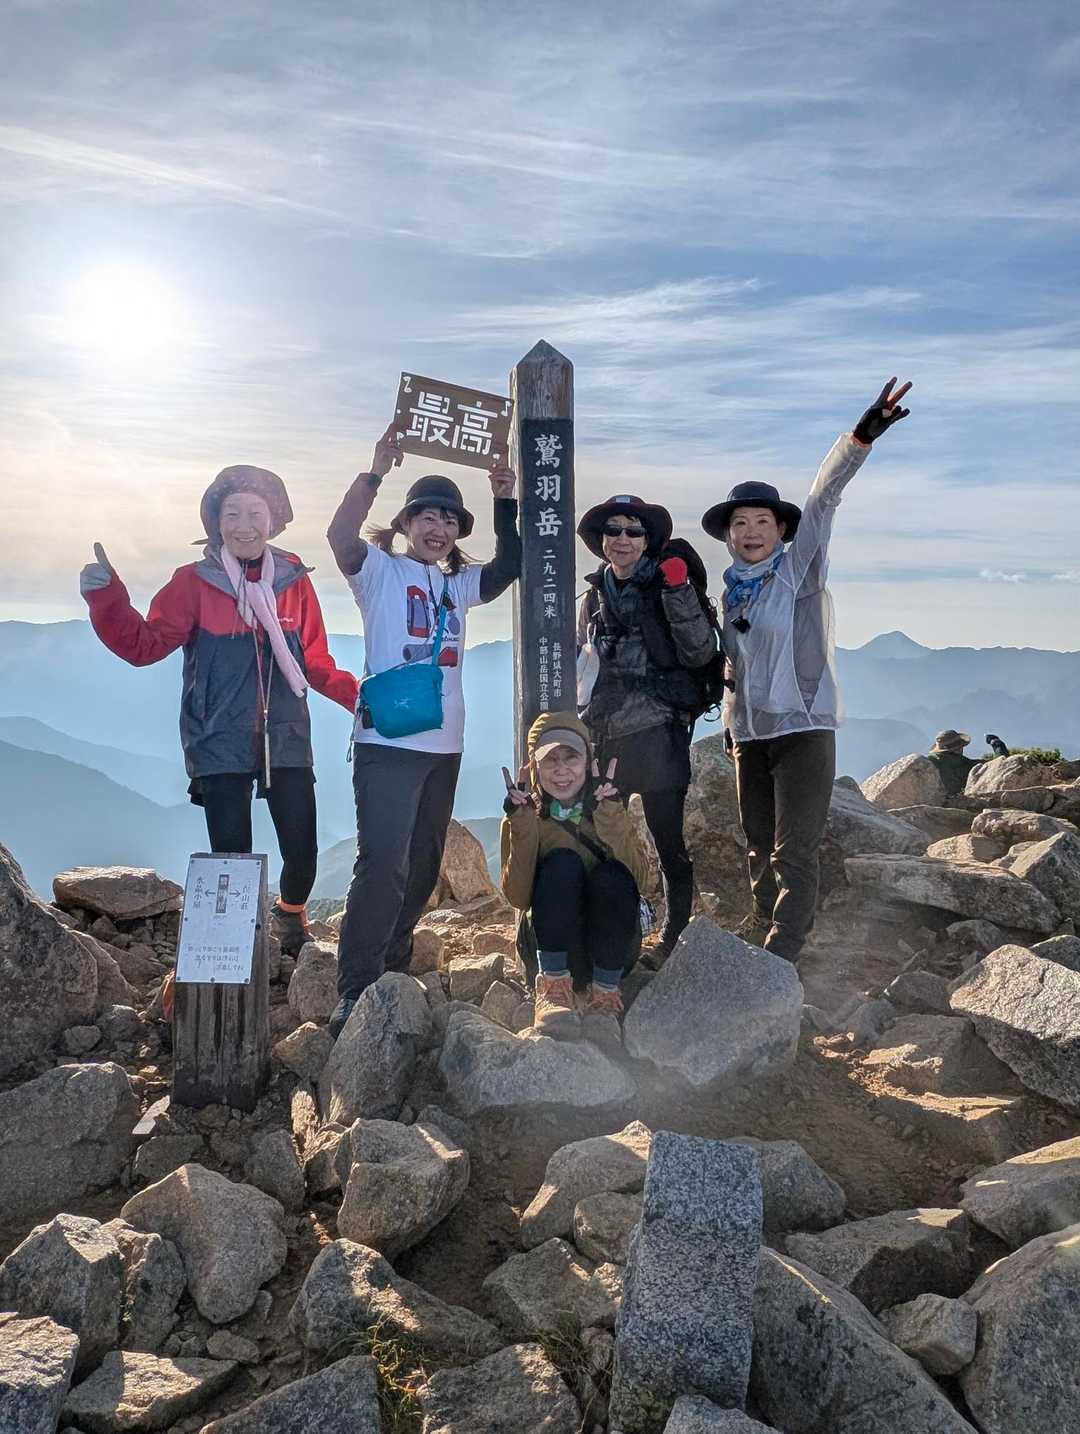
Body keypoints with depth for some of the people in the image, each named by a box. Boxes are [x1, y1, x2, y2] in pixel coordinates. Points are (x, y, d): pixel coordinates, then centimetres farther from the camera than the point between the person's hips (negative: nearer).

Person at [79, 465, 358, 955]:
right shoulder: (195, 582, -1)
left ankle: (290, 916, 35)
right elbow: (144, 644, -7)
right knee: (232, 861, -2)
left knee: (302, 853, 1)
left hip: (286, 740, 2)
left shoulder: (294, 581, 5)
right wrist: (106, 598, -22)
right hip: (221, 744, -1)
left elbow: (316, 662, 6)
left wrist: (357, 694, -9)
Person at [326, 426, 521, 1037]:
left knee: (424, 866, 14)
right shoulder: (381, 570, 0)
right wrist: (376, 472, -22)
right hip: (388, 741, -7)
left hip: (444, 744, 7)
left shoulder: (457, 583, 18)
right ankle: (353, 994, -11)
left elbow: (510, 565, 8)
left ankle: (393, 969, 30)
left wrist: (505, 501, 2)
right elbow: (341, 537, -18)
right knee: (384, 864, -16)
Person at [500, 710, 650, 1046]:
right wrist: (522, 826, -22)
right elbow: (518, 898, -14)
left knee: (611, 876, -29)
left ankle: (605, 996, -18)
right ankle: (554, 987, -22)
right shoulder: (523, 816, -1)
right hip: (555, 949, -1)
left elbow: (636, 877, -16)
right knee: (562, 863, -26)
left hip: (611, 951, 1)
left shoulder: (609, 808, 1)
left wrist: (608, 814, -24)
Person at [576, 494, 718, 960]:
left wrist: (678, 592, -19)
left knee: (668, 840, -2)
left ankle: (676, 935, 10)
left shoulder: (667, 587, 0)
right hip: (601, 735, 5)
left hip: (656, 733, -5)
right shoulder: (594, 597, 14)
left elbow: (700, 654, -9)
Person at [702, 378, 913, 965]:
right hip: (750, 733, 6)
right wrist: (731, 719, 16)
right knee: (759, 846, 16)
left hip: (803, 728, -6)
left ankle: (779, 959, -3)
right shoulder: (731, 591, 12)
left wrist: (860, 436, -30)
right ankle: (764, 922, 32)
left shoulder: (799, 568, -4)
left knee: (793, 853, -7)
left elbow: (823, 499, -18)